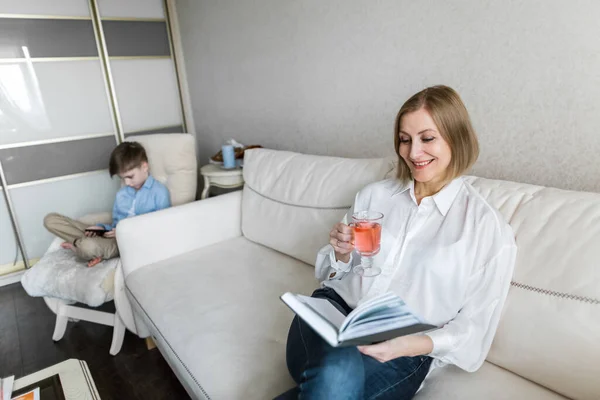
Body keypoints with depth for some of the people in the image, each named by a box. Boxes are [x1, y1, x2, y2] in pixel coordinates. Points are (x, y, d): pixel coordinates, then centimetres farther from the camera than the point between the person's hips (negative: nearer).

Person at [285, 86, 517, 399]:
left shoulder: (488, 226, 0)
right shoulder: (374, 194, 11)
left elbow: (474, 331, 0)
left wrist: (415, 345, -19)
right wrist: (341, 255, -6)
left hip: (400, 351, -2)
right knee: (339, 371, -32)